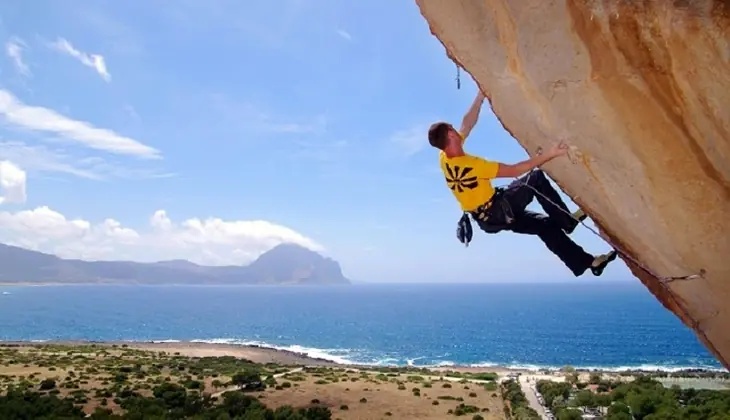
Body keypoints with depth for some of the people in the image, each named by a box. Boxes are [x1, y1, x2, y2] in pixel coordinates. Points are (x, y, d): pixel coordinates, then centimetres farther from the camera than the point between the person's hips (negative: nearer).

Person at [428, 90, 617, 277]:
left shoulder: (444, 157, -4)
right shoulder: (472, 165, -30)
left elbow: (468, 123, 8)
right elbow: (513, 171, -25)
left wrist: (481, 95, 10)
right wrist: (548, 155, -22)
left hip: (487, 217, 8)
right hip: (497, 212, -8)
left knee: (546, 224, 10)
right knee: (535, 179, -10)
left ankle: (587, 262, 16)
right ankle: (568, 220, 4)